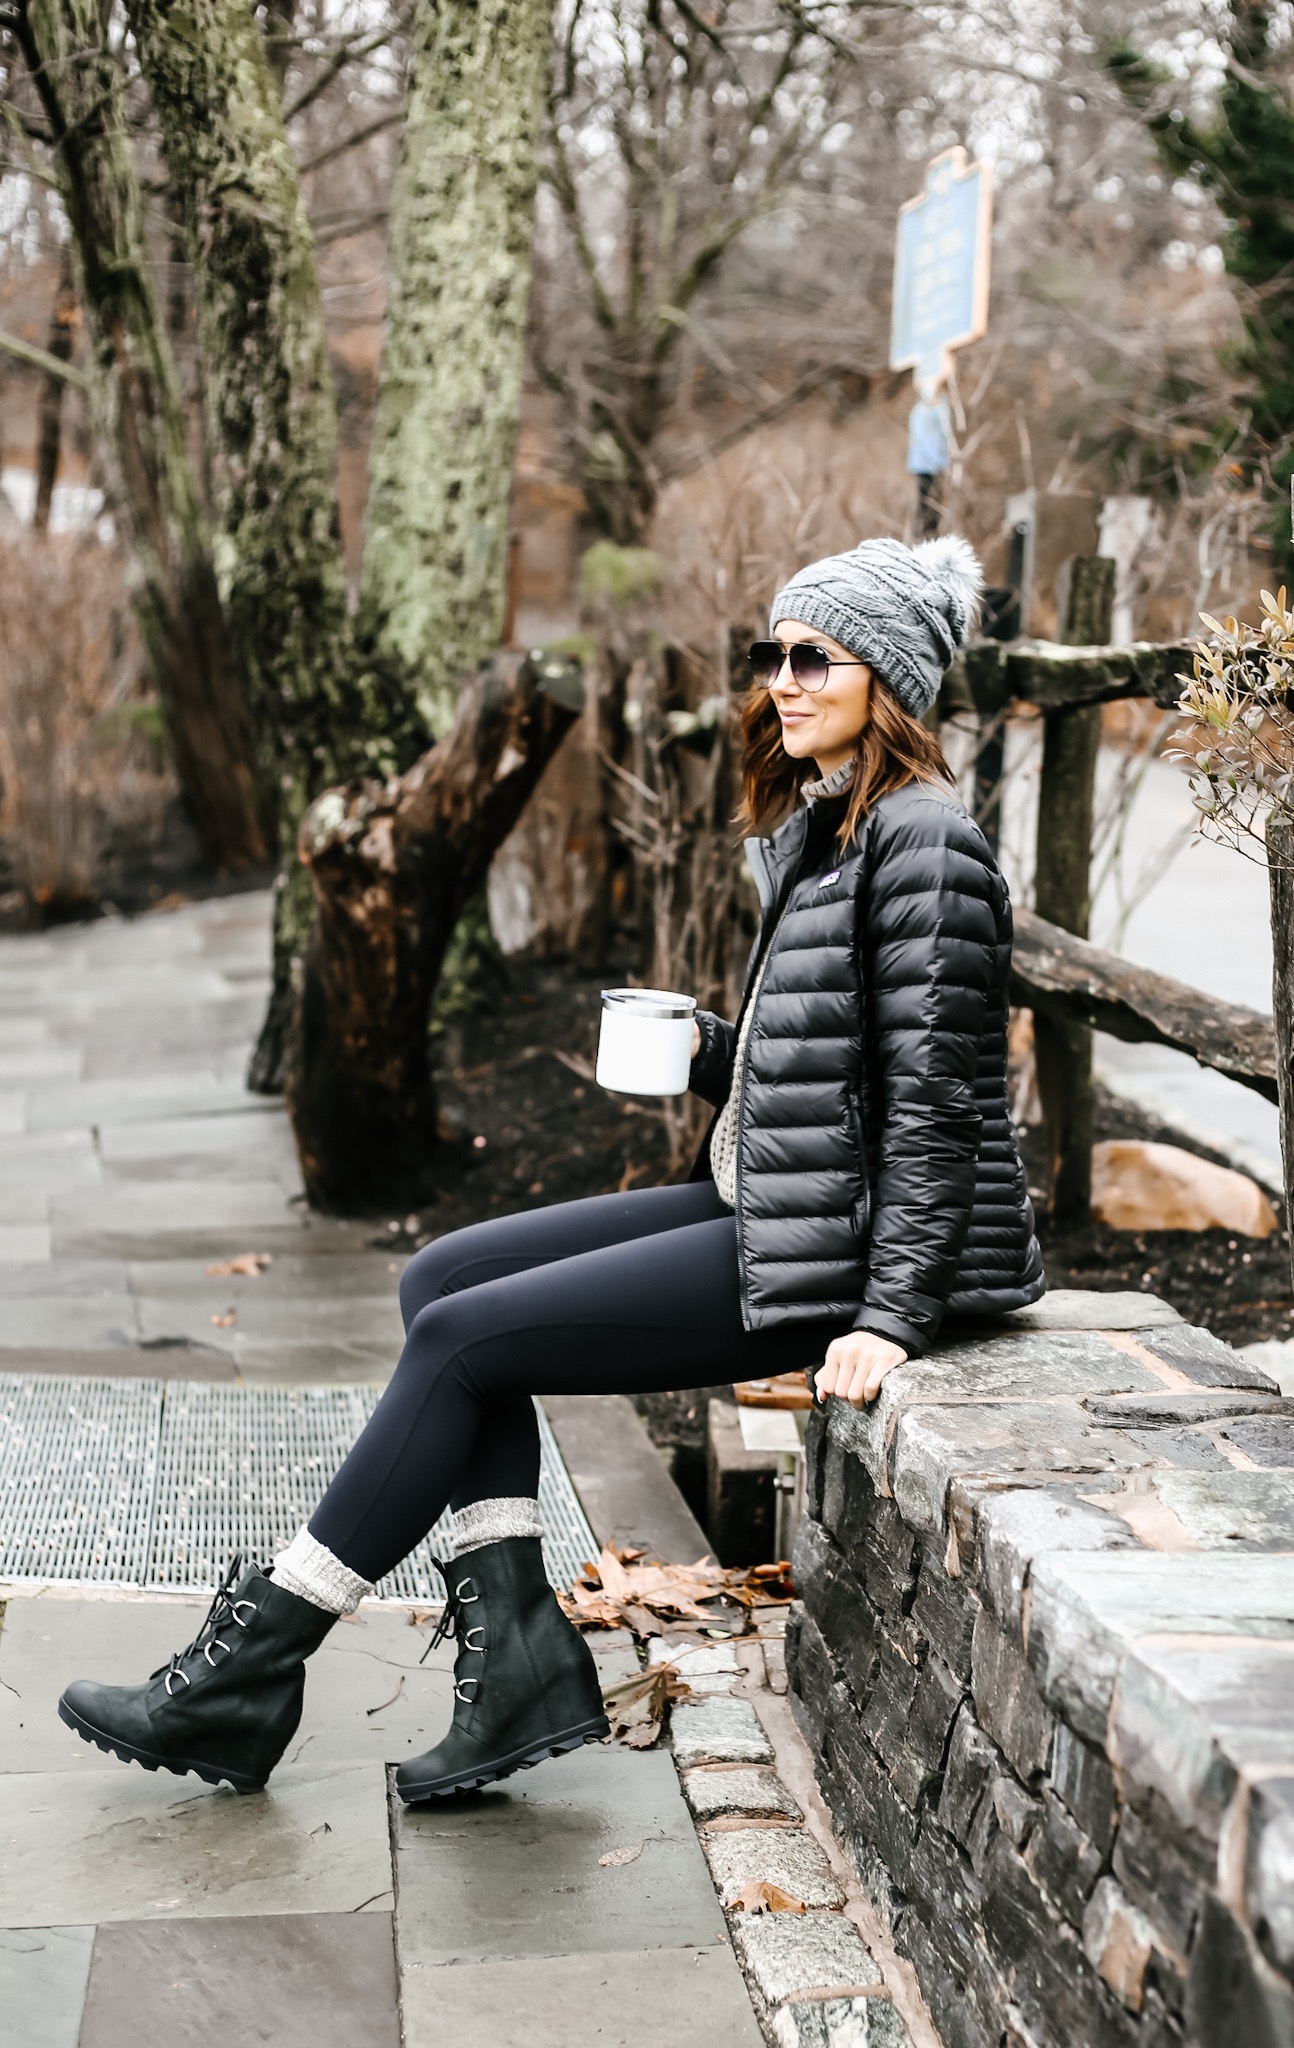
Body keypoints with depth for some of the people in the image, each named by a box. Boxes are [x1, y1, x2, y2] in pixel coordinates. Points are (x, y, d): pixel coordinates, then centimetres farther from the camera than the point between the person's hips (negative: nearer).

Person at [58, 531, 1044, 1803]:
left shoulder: (921, 841, -14)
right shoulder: (818, 827, 15)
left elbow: (936, 1094, -19)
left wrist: (891, 1317, -23)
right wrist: (706, 1049, 3)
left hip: (842, 1247, -10)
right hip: (763, 1209, 10)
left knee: (463, 1337, -11)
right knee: (442, 1280, 3)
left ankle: (251, 1669, 2)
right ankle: (518, 1655, -2)